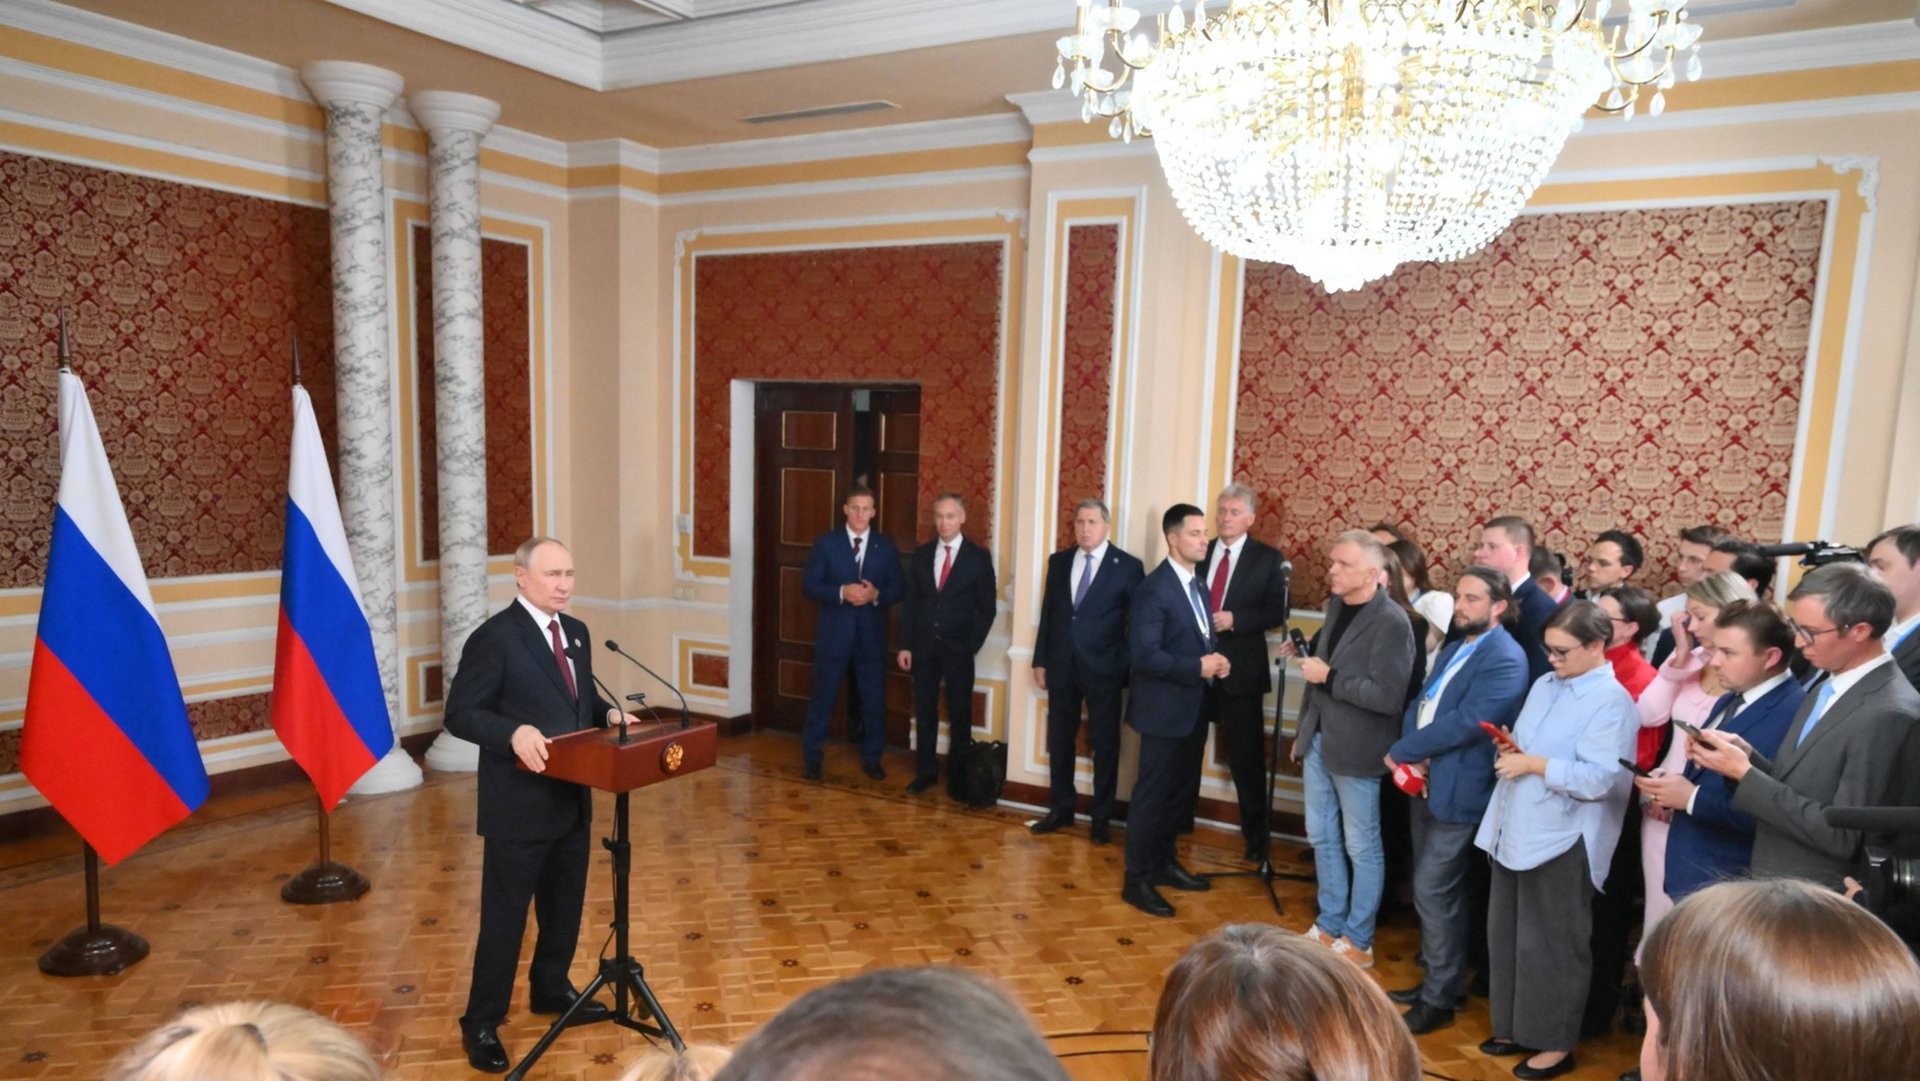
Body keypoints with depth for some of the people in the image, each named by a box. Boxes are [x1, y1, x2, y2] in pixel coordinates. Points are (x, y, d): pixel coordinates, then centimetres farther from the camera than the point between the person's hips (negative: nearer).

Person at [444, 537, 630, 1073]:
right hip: (519, 804, -8)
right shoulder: (494, 636, -16)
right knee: (504, 914, 4)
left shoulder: (576, 632, 9)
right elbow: (460, 714, -17)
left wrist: (609, 713, -3)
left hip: (572, 798, 8)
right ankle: (481, 1023, 19)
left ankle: (551, 988, 41)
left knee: (565, 904, 21)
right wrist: (514, 733, -32)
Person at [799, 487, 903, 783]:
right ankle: (812, 757, 19)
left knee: (874, 699, 9)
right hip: (834, 632, -2)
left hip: (872, 634, 2)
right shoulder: (826, 543, -2)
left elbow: (898, 589, 3)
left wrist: (876, 595, -17)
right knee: (823, 697, 6)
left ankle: (872, 758, 24)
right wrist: (841, 592, -20)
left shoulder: (886, 547, 3)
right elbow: (809, 585, -5)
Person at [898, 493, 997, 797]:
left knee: (960, 715, 6)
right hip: (923, 646, 3)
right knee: (924, 711, 9)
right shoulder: (921, 554, 6)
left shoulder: (979, 557, -3)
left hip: (958, 647, -3)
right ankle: (925, 772, 20)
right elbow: (910, 602, 7)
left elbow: (986, 607, -4)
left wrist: (971, 646, -11)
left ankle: (958, 778, 16)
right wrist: (905, 645, 1)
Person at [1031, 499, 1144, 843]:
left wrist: (1129, 666, -6)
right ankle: (1061, 810, 27)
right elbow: (1047, 613, 9)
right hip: (1062, 666, 4)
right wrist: (1040, 661, 7)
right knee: (1060, 741, 12)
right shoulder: (1059, 561, 7)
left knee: (1105, 746, 6)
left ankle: (1101, 820, 18)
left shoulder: (1128, 566, -6)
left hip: (1103, 670, -4)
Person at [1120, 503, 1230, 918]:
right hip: (1165, 709, -9)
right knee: (1151, 794, 0)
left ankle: (1163, 863, 33)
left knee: (1178, 791, 19)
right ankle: (1137, 880, 10)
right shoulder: (1154, 589, -18)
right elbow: (1144, 654, -24)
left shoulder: (1198, 586, 11)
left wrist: (1218, 658, -4)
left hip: (1193, 708, 9)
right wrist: (1198, 667, -25)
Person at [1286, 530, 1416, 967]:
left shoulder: (1392, 623, -19)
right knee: (1322, 838, 18)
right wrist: (1304, 719, 16)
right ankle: (1329, 926, 34)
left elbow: (1388, 696, -24)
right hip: (1319, 741, 8)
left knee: (1361, 848, 8)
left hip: (1355, 750, -8)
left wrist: (1328, 677, -22)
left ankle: (1358, 941, 23)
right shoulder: (1336, 605, 6)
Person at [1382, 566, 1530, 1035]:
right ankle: (1442, 981, 31)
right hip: (1425, 784, 9)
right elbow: (1420, 704, 9)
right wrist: (1412, 758, -9)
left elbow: (1465, 723, -23)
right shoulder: (1453, 649, 14)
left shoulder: (1505, 659, -16)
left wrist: (1401, 752, -14)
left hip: (1457, 792, -9)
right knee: (1440, 891, 17)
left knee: (1433, 892, -4)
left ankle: (1440, 999, 9)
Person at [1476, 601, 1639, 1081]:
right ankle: (1516, 1027, 32)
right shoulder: (1544, 686, 11)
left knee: (1550, 944, 5)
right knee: (1507, 936, 16)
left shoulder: (1611, 702, -13)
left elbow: (1599, 779, -21)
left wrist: (1534, 764, -19)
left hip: (1561, 842, -8)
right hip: (1514, 832, 8)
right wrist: (1510, 750, -2)